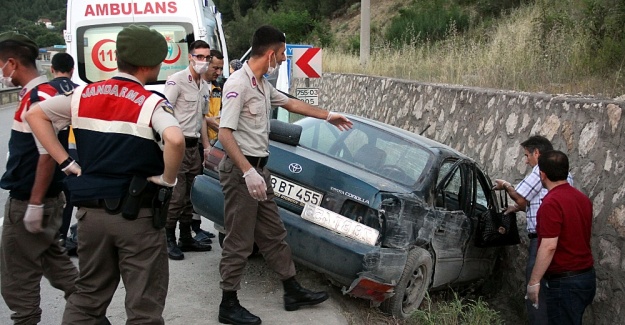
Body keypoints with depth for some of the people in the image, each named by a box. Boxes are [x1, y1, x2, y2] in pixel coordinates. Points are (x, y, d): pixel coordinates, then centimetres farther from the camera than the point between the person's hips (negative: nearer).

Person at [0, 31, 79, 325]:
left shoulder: (39, 97, -19)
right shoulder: (38, 94, 11)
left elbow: (48, 154, -24)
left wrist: (34, 204, -21)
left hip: (28, 202, -10)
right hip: (45, 197, 10)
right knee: (54, 262, 19)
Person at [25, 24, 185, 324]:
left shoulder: (84, 95, 6)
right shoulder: (151, 103, -12)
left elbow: (35, 114, 12)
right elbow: (175, 140, -31)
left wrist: (66, 163, 7)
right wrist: (168, 179, -13)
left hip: (91, 210, 6)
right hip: (137, 215, -5)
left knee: (87, 297, 22)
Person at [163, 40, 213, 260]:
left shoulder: (204, 86, 16)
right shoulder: (177, 80, -8)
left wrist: (207, 147, 20)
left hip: (194, 146, 8)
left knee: (190, 196, 14)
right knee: (176, 196, -8)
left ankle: (185, 238, 24)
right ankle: (169, 240, 3)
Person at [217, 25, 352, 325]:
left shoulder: (263, 85, 11)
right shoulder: (238, 84, -18)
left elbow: (291, 103, 28)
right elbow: (224, 134, -23)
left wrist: (327, 116, 36)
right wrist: (248, 171, -30)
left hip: (258, 168, 9)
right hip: (240, 170, -9)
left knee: (273, 234, 15)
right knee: (239, 241, -1)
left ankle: (293, 292, 25)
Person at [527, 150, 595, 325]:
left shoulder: (552, 202, -20)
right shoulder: (583, 198, 8)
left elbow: (549, 246, -24)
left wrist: (534, 282, -19)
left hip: (564, 281, -9)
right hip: (587, 276, 9)